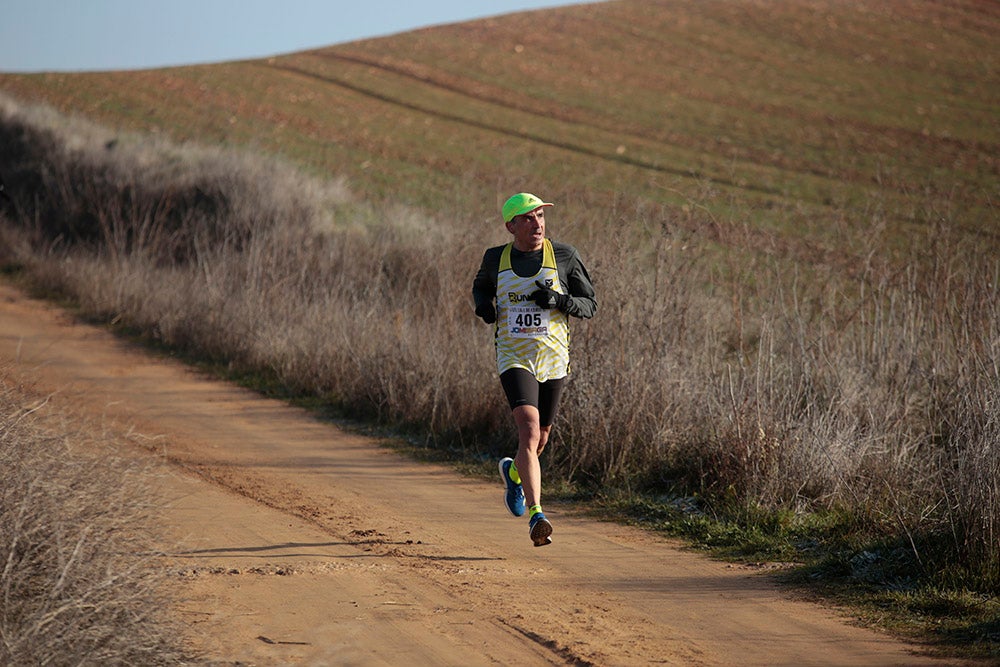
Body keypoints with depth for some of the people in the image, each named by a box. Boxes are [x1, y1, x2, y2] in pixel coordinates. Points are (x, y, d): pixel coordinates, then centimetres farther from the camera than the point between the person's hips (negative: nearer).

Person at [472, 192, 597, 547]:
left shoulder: (565, 256, -2)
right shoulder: (495, 258, 3)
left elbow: (590, 304, 3)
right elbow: (480, 286, 24)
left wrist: (559, 300, -17)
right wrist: (483, 306, 0)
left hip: (553, 359, 2)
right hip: (514, 358, -2)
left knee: (539, 440, 14)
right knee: (529, 431, -21)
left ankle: (514, 473, 50)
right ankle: (536, 516, -27)